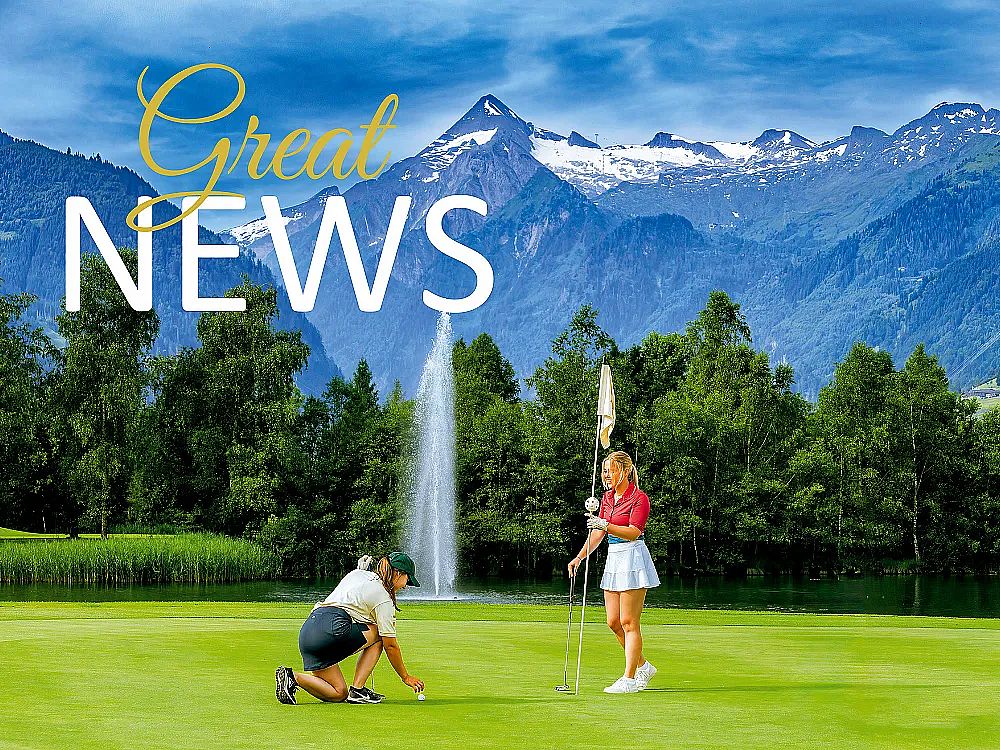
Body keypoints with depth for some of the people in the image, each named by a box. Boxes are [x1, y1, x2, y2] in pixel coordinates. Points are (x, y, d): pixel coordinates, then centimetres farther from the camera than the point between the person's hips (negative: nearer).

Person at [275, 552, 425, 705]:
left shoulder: (355, 574, 24)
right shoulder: (384, 598, 2)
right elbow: (390, 645, 5)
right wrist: (406, 677, 15)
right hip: (332, 630, -8)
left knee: (339, 694, 9)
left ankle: (290, 676, -8)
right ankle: (357, 690, -1)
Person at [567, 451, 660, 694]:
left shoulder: (639, 498, -11)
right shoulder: (608, 498, 13)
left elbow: (633, 532, -22)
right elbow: (597, 533, 15)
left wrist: (606, 526, -34)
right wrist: (580, 557, 7)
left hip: (633, 559, -8)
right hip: (613, 558, 8)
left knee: (628, 623, -6)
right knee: (613, 622, 9)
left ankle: (630, 679, -2)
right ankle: (643, 666, 24)